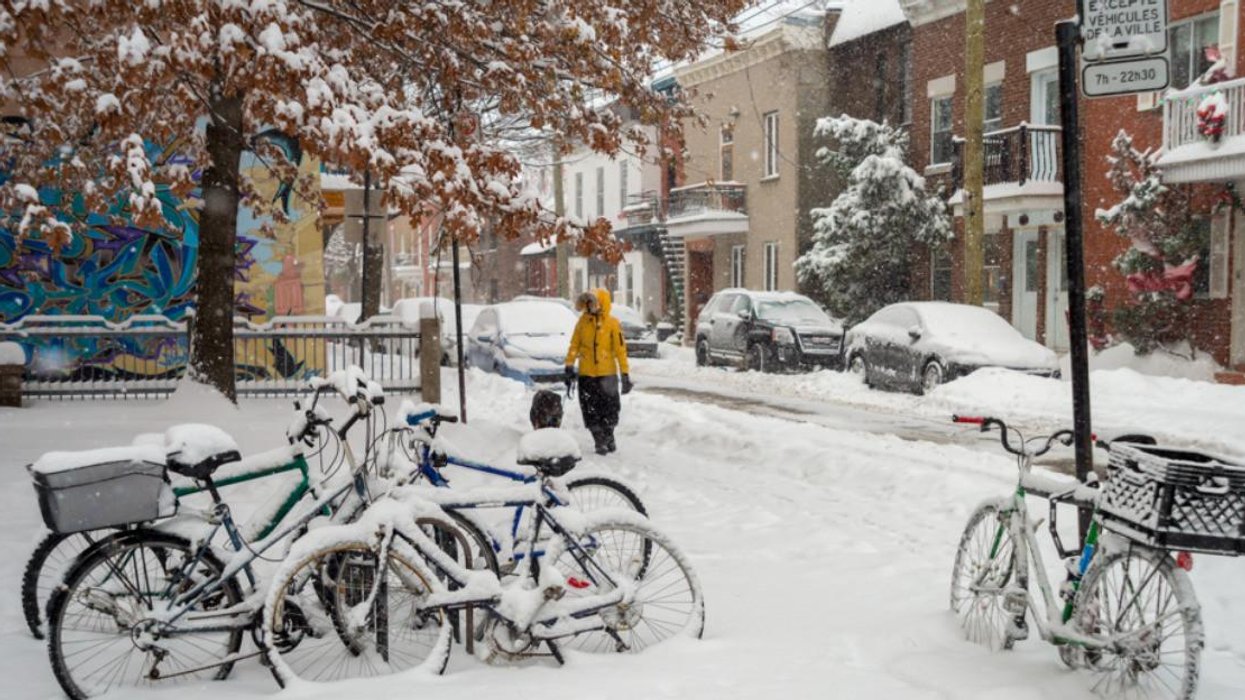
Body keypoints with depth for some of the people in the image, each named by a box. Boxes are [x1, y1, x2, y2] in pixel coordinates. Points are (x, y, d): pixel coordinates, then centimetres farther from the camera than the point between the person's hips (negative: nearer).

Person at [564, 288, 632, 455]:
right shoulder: (583, 321, 4)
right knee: (591, 412, 1)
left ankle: (608, 436, 27)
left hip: (607, 373, -2)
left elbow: (620, 349, -5)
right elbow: (574, 344, 8)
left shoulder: (613, 323, -5)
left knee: (610, 409, 4)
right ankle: (600, 442, 10)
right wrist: (569, 366, 2)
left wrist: (625, 374, -7)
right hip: (586, 373, 2)